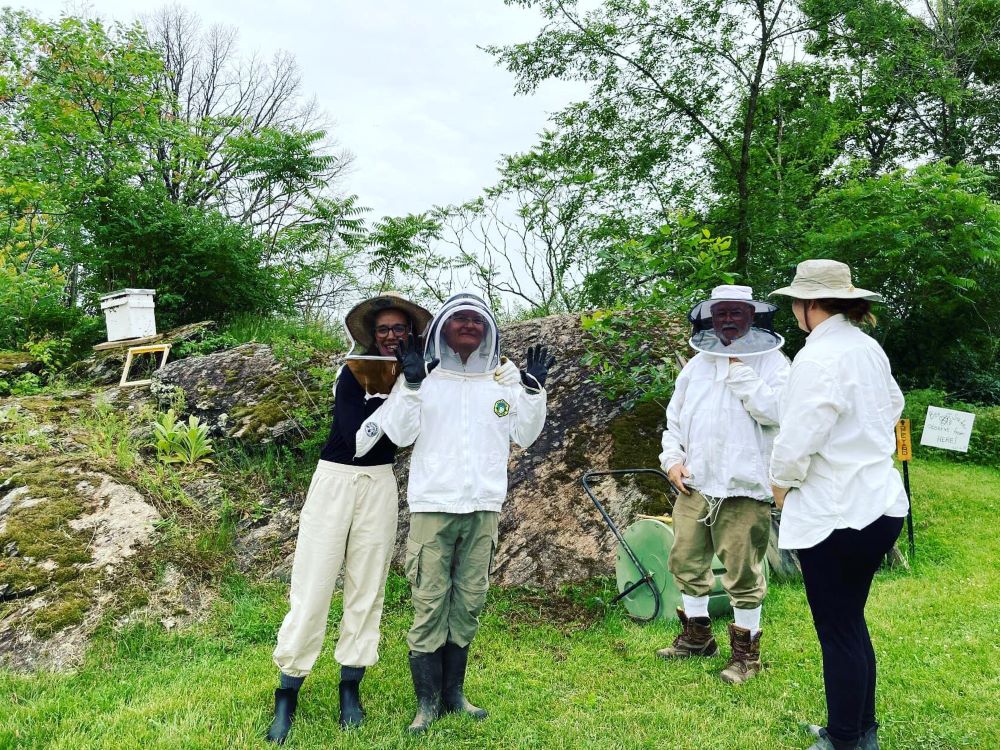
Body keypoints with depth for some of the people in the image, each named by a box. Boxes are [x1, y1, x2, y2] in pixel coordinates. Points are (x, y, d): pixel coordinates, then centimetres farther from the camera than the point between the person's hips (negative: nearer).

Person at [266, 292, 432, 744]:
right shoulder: (353, 371, -7)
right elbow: (356, 436, -19)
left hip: (380, 486, 4)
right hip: (335, 481, -3)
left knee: (367, 587, 7)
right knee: (312, 586, -2)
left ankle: (350, 688, 21)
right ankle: (287, 695, 11)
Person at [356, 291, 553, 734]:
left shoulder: (506, 375, 7)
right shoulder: (424, 373, 1)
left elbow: (523, 436, 8)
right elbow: (401, 434, -5)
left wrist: (534, 390, -3)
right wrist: (411, 385, -15)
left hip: (484, 505, 3)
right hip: (433, 504, -2)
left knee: (469, 602, 10)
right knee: (429, 604, -1)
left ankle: (453, 692, 24)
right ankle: (427, 701, 12)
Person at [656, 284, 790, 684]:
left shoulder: (771, 361, -2)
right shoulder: (696, 365, 13)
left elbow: (774, 411, -19)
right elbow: (674, 419, 18)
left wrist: (738, 370, -15)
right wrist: (672, 459, 4)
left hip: (743, 489, -6)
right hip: (693, 485, 6)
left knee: (744, 574, 0)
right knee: (686, 561, 15)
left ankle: (746, 650, 20)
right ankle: (697, 635, 34)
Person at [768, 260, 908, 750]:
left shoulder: (817, 359, -21)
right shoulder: (868, 348, 7)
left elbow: (796, 442, -23)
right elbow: (892, 407, 23)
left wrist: (782, 482, -4)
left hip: (835, 514, -9)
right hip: (880, 503, 9)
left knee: (838, 632, 5)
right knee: (851, 622, 21)